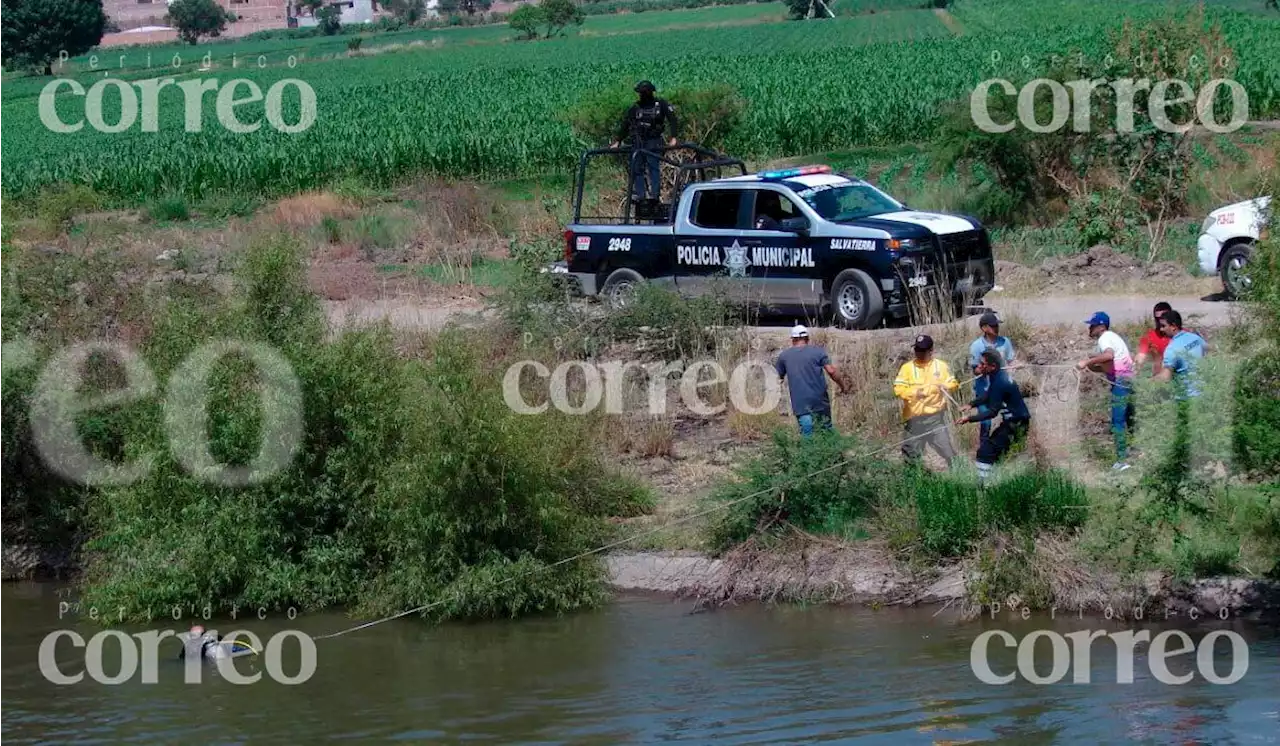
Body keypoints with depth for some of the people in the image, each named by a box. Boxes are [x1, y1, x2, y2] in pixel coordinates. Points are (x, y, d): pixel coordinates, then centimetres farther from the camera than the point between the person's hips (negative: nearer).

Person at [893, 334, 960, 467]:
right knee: (911, 455, 8)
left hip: (936, 417, 0)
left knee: (948, 450, 1)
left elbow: (954, 384, 6)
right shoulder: (907, 367, 1)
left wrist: (945, 386, -17)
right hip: (914, 419, 0)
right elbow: (898, 389, -6)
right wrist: (914, 392, -23)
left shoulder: (941, 366, 5)